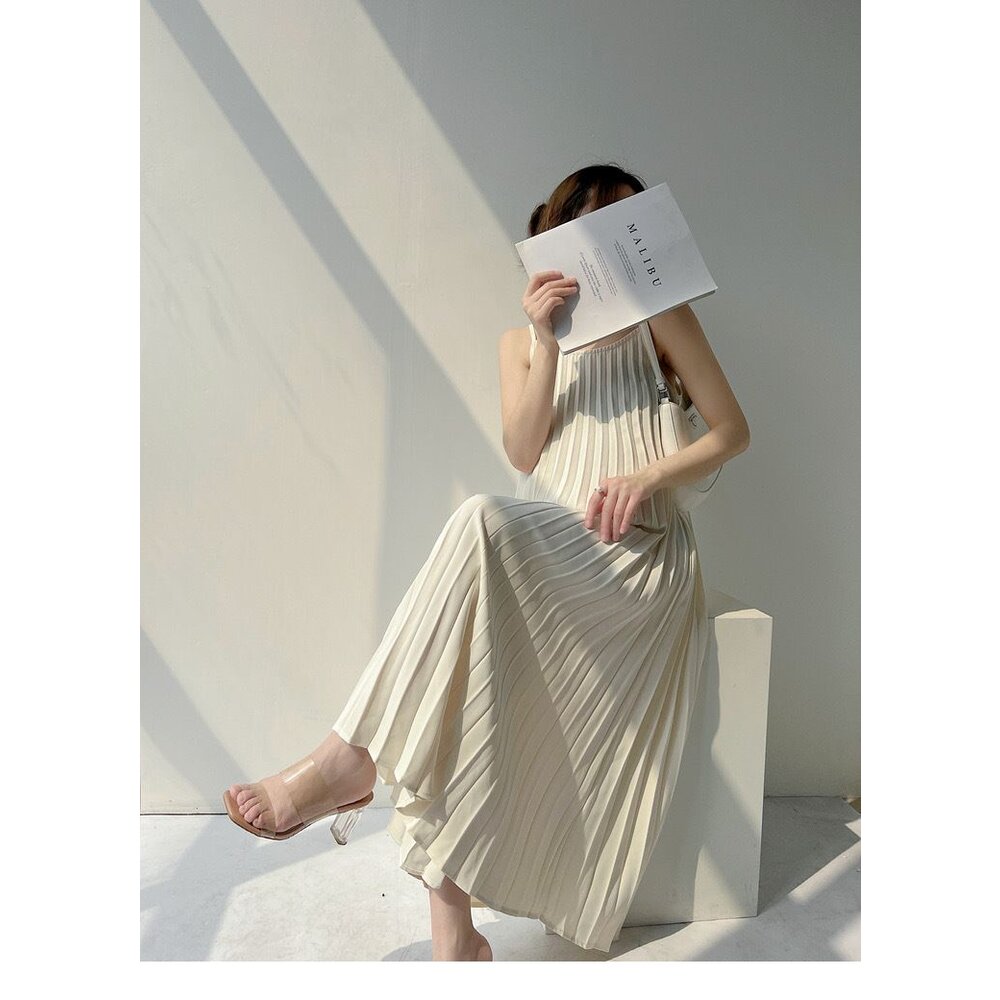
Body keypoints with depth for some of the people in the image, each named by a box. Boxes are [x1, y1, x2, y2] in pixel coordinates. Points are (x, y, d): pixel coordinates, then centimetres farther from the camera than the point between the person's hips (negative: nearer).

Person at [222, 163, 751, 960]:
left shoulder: (659, 317, 13)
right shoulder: (521, 340, 21)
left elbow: (733, 430, 9)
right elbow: (524, 454, 6)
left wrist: (650, 475, -10)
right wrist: (546, 344, -6)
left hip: (631, 545, -3)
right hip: (536, 542, 4)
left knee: (483, 522, -35)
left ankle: (354, 760, -26)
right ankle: (452, 931, -21)